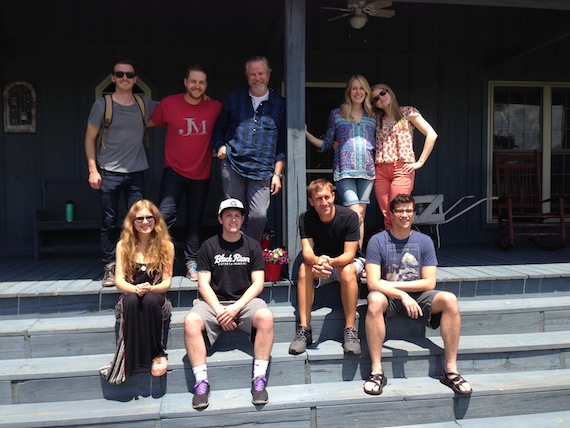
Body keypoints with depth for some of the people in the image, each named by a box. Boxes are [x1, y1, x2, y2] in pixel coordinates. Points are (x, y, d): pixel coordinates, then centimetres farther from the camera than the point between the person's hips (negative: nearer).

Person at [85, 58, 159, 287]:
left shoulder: (144, 104, 7)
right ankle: (110, 269, 12)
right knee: (109, 223, 2)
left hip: (136, 171, 2)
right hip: (109, 172, -2)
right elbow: (90, 138, 3)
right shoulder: (102, 104, 0)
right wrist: (92, 169, -6)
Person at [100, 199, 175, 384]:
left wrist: (150, 288, -24)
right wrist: (135, 289, -25)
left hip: (156, 297, 0)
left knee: (150, 300, -36)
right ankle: (131, 357, -27)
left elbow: (167, 282, -1)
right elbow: (119, 280, -3)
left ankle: (157, 353, -20)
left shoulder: (166, 245, 2)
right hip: (130, 295, 1)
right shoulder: (124, 245, 4)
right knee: (132, 301, -36)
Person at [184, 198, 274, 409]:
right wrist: (219, 310, -14)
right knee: (191, 321, -30)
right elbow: (203, 283, 0)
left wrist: (236, 307, -13)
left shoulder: (252, 245, 8)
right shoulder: (209, 246, 7)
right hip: (214, 302, 0)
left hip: (245, 301, 0)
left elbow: (258, 283, 1)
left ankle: (259, 380, -22)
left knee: (265, 317, -32)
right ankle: (201, 382, -20)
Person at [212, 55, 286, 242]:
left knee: (259, 216, -11)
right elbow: (220, 128, 21)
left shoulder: (279, 104, 9)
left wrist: (277, 173, 4)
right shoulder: (234, 98, 12)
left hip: (262, 170, -1)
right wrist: (220, 147, 1)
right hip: (233, 166, 1)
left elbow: (283, 143, 10)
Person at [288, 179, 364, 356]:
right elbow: (307, 251, -22)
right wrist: (318, 261, -48)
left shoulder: (349, 216, -20)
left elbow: (349, 254, -24)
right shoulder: (306, 218, -12)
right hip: (320, 262, 2)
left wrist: (330, 262, -46)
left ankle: (350, 330, -28)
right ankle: (304, 329, -28)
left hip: (346, 262, -2)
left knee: (347, 271, -36)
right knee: (304, 268, -29)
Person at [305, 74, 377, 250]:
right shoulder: (337, 114, 9)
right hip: (344, 170, -3)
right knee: (355, 215, -15)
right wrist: (306, 134, 0)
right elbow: (327, 144, 11)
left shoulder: (373, 117, 16)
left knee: (361, 216, 4)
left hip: (367, 171, 3)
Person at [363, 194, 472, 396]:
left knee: (450, 300, -23)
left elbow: (429, 283, -3)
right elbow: (373, 283, -15)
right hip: (388, 296, -3)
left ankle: (451, 370, -14)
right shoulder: (378, 241, -6)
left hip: (417, 296, 3)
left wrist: (395, 284, -10)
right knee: (375, 300, -36)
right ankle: (377, 371, -29)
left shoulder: (424, 241, 3)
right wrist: (403, 296, -27)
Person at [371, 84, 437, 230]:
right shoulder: (377, 120, 18)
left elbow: (431, 135, -2)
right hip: (380, 170, 4)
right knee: (387, 217, 1)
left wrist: (420, 162, -7)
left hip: (402, 169, -4)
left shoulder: (408, 112, 5)